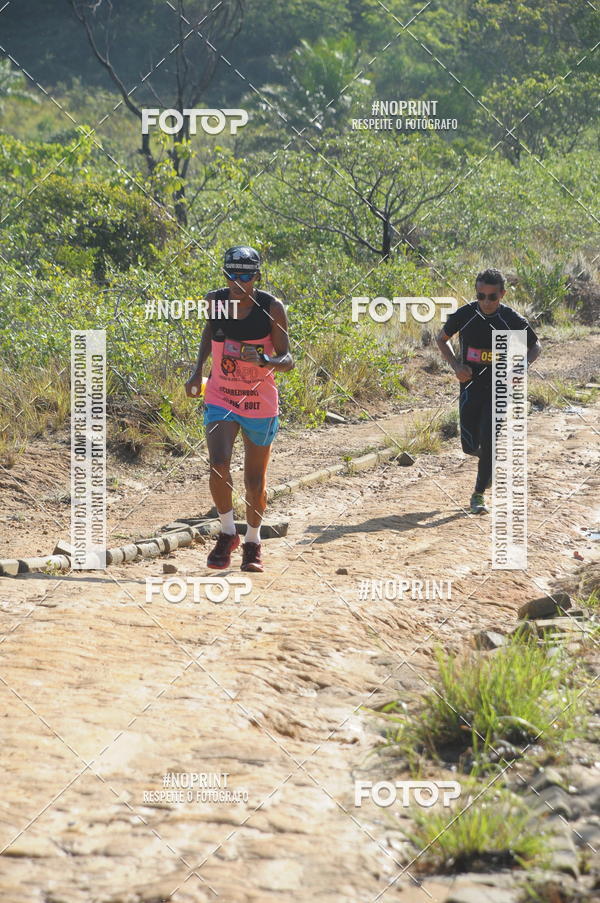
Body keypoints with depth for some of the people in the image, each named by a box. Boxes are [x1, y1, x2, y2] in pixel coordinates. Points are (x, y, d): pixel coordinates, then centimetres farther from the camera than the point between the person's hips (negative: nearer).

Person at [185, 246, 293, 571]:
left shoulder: (272, 308, -13)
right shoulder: (215, 301, -5)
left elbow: (287, 360, -12)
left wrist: (264, 360, -33)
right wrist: (198, 371, 11)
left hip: (260, 403, -1)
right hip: (220, 398, 1)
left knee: (255, 480, 8)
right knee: (218, 465, -19)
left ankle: (253, 543, 28)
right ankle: (227, 533, 2)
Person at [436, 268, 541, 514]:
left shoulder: (513, 320, -11)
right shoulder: (464, 315, -8)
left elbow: (535, 347, 5)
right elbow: (442, 339, 9)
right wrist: (456, 365, -7)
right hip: (471, 386, 2)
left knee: (488, 441, -12)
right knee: (470, 445, 4)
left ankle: (479, 494, 1)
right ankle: (492, 460, 40)